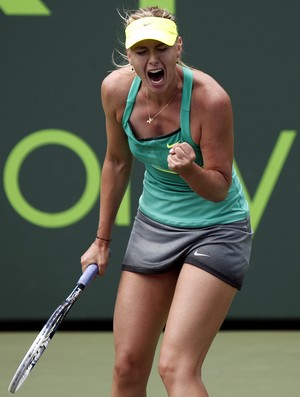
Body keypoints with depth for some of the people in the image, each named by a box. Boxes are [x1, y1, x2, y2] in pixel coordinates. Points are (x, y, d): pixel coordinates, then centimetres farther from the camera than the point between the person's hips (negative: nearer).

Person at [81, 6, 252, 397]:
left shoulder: (209, 98, -25)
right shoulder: (117, 89, -10)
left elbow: (219, 187, -16)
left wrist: (190, 168, -37)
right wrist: (102, 239, 15)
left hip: (216, 231, -5)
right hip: (153, 226, 5)